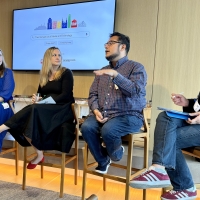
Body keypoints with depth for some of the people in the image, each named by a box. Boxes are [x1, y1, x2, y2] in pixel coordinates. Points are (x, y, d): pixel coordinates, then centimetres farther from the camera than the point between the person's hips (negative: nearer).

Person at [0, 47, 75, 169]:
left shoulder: (66, 73, -1)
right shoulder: (44, 75, 16)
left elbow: (66, 95, -12)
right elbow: (41, 94, 17)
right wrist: (36, 99, -8)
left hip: (62, 109, -5)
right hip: (43, 109, 5)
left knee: (34, 110, -33)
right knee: (22, 125, -22)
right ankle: (39, 154, -16)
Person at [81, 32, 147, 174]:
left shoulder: (136, 68, 1)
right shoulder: (103, 71, 19)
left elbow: (136, 92, -16)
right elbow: (93, 94, 14)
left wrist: (115, 75, -24)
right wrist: (96, 110, -7)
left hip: (128, 116, -5)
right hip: (103, 114, 5)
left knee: (108, 130, -33)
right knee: (87, 127, -24)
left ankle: (116, 153, 4)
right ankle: (103, 161, 2)